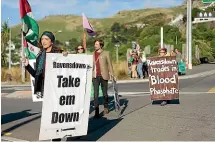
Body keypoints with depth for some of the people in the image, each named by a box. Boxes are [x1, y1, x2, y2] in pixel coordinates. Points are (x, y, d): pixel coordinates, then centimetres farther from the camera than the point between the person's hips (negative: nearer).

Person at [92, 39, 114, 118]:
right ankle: (96, 111, -4)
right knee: (96, 94, -6)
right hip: (95, 76, 2)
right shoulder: (93, 54, 11)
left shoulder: (106, 53, 2)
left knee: (104, 93, 11)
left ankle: (106, 107, 32)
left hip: (104, 76, -2)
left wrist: (111, 74, -3)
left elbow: (109, 64, 2)